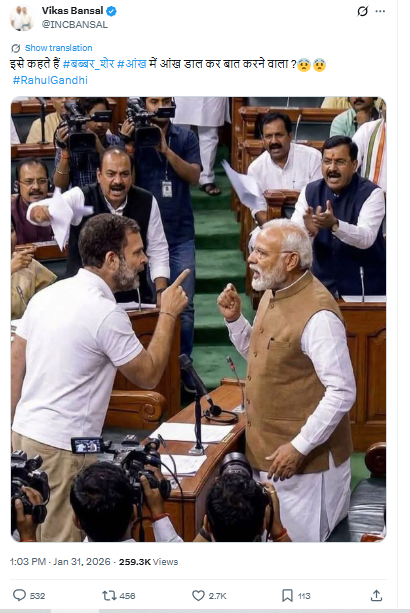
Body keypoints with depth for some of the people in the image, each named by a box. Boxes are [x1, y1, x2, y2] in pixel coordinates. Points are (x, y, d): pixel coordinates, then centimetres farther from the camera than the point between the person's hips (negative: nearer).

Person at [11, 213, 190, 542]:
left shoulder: (47, 294, 7)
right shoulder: (106, 313, -17)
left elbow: (15, 363, 12)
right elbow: (149, 376, -6)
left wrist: (12, 424, 20)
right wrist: (169, 313, 1)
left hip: (25, 432, 8)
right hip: (62, 446, -8)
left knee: (35, 537, 16)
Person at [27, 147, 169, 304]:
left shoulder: (147, 202, -4)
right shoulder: (80, 198, -11)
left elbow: (158, 250, 3)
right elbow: (54, 208, -28)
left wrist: (161, 292, -6)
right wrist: (39, 211, -51)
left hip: (132, 297, 2)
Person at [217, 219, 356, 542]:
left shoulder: (317, 313, -25)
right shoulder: (272, 295, 5)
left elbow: (342, 392, -25)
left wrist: (299, 448, -23)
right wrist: (234, 319, 3)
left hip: (304, 455, -9)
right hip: (269, 447, 9)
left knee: (301, 538, 2)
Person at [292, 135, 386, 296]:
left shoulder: (371, 193, -8)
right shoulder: (310, 191, 4)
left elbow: (366, 238, -22)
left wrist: (335, 225, -38)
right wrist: (308, 231, -26)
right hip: (323, 284, 3)